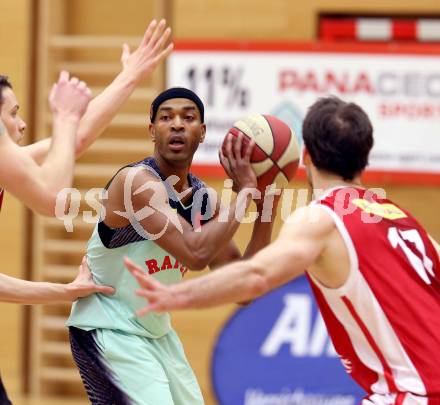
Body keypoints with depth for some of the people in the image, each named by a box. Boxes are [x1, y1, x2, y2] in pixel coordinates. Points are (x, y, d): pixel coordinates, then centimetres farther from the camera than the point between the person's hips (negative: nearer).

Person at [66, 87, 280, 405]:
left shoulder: (204, 198, 2)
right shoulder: (136, 182, -22)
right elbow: (196, 254, -33)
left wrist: (265, 209, -8)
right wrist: (244, 191, -25)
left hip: (156, 330, 9)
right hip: (108, 330, -9)